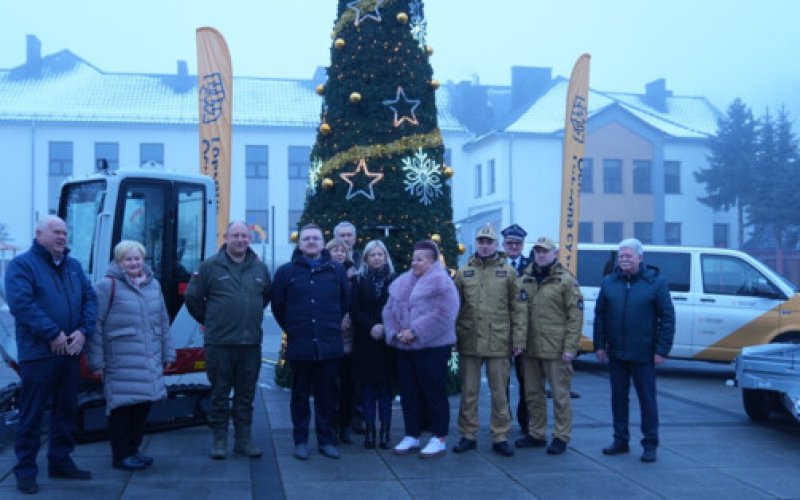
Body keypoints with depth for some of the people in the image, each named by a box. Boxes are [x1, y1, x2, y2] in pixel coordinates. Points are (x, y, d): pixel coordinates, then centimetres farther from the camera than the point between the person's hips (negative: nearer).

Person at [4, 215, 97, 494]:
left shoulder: (73, 266, 15)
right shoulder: (22, 265, -5)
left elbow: (90, 298, 10)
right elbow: (20, 304, -17)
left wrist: (83, 331, -7)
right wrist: (53, 334, -20)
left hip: (70, 352, 7)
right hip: (38, 353, -6)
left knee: (67, 409, 13)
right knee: (31, 413, -1)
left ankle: (60, 461, 26)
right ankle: (25, 470, 9)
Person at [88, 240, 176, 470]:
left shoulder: (153, 285, 13)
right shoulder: (107, 286, -7)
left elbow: (163, 321, 19)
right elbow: (95, 325, -9)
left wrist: (167, 353, 17)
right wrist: (96, 361, -11)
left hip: (149, 361, 6)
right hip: (120, 362, -6)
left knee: (143, 404, 12)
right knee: (122, 405, -2)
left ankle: (132, 450, 26)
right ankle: (121, 456, 11)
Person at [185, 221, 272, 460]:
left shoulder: (259, 268, 8)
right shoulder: (210, 266, -2)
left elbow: (268, 296, 23)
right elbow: (192, 297, 3)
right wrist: (208, 321, 8)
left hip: (251, 342, 3)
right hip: (219, 343, -3)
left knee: (246, 394, 10)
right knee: (220, 393, 4)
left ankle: (243, 438, 19)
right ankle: (219, 440, 13)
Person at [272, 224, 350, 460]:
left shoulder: (336, 270, 5)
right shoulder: (286, 271, 2)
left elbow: (346, 301, 14)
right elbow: (277, 306, 9)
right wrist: (292, 330, 10)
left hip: (329, 345, 1)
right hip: (299, 346, -1)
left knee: (326, 395, 8)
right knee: (300, 395, 8)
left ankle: (326, 440, 18)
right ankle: (301, 441, 17)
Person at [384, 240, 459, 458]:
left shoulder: (441, 282, -8)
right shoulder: (402, 282, 14)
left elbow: (442, 315, -19)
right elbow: (389, 310, 11)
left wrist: (415, 332, -20)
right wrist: (395, 332, -7)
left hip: (432, 347, -7)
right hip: (404, 347, 7)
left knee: (434, 393, 0)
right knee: (408, 393, 11)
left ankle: (439, 439, 9)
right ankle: (412, 436, 22)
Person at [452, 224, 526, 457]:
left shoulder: (508, 272, 3)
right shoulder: (463, 272, 7)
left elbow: (518, 308, 1)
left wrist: (518, 340, -4)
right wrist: (452, 337, 0)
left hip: (499, 343, -1)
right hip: (469, 342, 1)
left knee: (499, 394, 7)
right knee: (468, 392, 9)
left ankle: (500, 437, 17)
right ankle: (468, 435, 21)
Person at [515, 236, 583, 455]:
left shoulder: (566, 280, -5)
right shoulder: (525, 279, 10)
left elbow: (575, 316, -8)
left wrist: (570, 347, -13)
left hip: (555, 348, -5)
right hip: (530, 348, 6)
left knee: (560, 394, 3)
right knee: (533, 394, 14)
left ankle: (561, 437, 13)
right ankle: (536, 433, 26)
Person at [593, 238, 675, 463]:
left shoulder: (656, 282, -4)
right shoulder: (609, 282, 7)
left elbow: (667, 318, -5)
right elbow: (599, 315, 10)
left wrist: (662, 350, -10)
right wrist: (600, 345, 3)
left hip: (643, 355, -4)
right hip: (616, 354, 4)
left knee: (647, 400, 3)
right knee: (618, 398, 11)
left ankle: (650, 445, 12)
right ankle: (620, 440, 23)